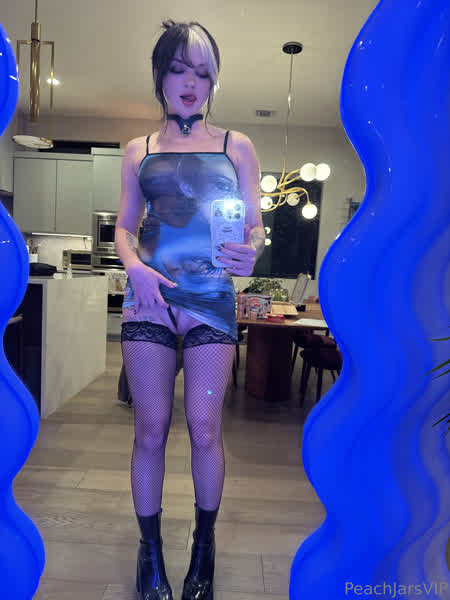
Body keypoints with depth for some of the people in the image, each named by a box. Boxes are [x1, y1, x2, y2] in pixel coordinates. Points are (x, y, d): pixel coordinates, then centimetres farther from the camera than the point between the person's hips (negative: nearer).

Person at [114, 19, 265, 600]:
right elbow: (124, 228, 12)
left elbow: (255, 227, 6)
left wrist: (250, 253, -16)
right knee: (150, 429, 4)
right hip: (148, 297, 1)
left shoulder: (236, 146, 11)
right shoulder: (138, 150, 14)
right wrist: (135, 265, -9)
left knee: (205, 428, 0)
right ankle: (150, 550, 25)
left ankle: (204, 544, 26)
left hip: (211, 299, -1)